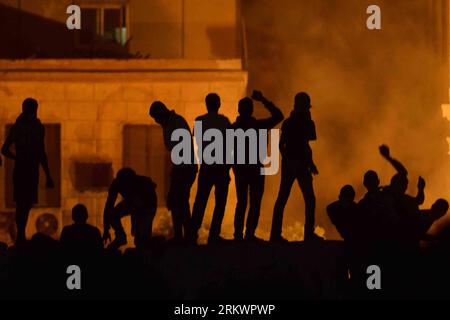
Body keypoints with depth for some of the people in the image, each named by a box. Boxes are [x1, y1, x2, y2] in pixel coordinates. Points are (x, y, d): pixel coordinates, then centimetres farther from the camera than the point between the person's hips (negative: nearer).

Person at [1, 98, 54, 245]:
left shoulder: (15, 127, 9)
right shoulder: (37, 127, -8)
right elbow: (41, 153, -13)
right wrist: (48, 176, -9)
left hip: (18, 169, 6)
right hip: (31, 169, -6)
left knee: (20, 203, 14)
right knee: (27, 203, -7)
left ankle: (21, 236, 18)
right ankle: (20, 236, -16)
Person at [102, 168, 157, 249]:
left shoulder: (143, 183, -40)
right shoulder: (116, 184, -33)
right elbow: (109, 206, -29)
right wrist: (106, 230, -30)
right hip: (130, 202, 4)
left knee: (143, 236, -18)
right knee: (112, 214, -19)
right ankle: (121, 237, 1)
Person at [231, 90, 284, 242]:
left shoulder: (233, 128, 2)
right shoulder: (257, 125, -11)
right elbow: (278, 116, -4)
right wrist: (263, 100, -3)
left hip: (239, 168, 4)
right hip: (255, 168, -4)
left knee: (241, 202, 13)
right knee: (255, 203, 0)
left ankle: (238, 233, 7)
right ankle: (249, 234, -9)